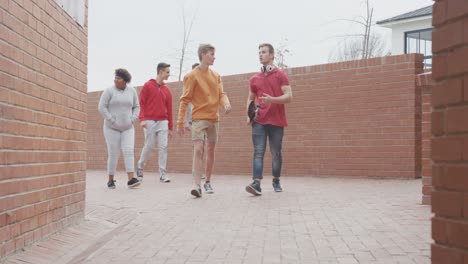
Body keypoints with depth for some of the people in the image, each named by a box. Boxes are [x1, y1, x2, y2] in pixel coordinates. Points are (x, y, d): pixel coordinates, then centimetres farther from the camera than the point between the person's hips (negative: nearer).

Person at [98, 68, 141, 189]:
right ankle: (111, 180, 13)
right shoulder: (109, 91, -7)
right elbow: (102, 107, -11)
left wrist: (131, 120, -4)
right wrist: (112, 121, -15)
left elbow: (136, 107, 10)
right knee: (113, 154, -2)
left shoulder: (132, 91, 3)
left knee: (129, 151, -11)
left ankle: (131, 180, -16)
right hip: (112, 128, -2)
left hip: (127, 128, 3)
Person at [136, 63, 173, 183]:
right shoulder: (148, 86, 2)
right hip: (149, 122, -3)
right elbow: (141, 103, -2)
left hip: (163, 122, 4)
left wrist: (170, 127, 12)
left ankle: (162, 174, 1)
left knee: (163, 147, -3)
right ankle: (140, 167, 23)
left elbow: (169, 109, 12)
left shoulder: (167, 90, 12)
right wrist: (142, 119, -14)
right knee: (149, 147, -1)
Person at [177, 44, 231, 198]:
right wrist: (180, 122, -9)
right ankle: (197, 185, -16)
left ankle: (207, 182, 25)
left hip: (214, 118, 5)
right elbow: (185, 100, -6)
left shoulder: (216, 76, 12)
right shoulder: (192, 76, -5)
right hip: (199, 118, -5)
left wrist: (226, 103, -20)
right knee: (198, 150, -16)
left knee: (211, 151, 11)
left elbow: (221, 94, 5)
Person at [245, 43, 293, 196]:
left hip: (276, 121, -2)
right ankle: (256, 184, -17)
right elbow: (250, 99, 21)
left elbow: (289, 96, -6)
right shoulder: (254, 79, 13)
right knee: (258, 152, -9)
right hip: (259, 121, 2)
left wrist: (272, 99, -22)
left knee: (276, 153, 7)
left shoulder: (281, 75, 2)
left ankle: (276, 181, 24)